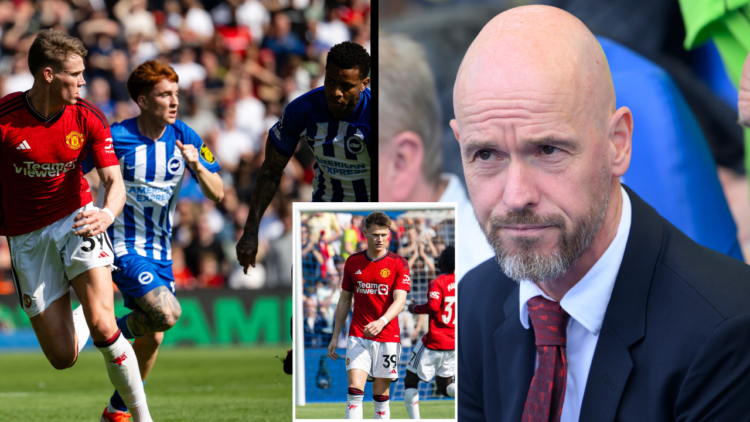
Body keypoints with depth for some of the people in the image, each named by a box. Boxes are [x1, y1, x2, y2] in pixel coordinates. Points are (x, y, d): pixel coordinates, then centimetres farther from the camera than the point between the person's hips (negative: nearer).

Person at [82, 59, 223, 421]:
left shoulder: (185, 139, -2)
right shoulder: (116, 137, -16)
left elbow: (217, 194, -4)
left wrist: (196, 164, -22)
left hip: (159, 249, 6)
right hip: (123, 246, -6)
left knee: (152, 338, 9)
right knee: (167, 312, -25)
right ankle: (115, 333, 5)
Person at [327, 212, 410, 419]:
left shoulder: (398, 263, -2)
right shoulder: (353, 262, 7)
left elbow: (399, 300, -12)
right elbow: (344, 300, 15)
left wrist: (382, 321, -30)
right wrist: (335, 336, 14)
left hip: (387, 338, -1)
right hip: (358, 337, 1)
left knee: (381, 395, 3)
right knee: (355, 390, -13)